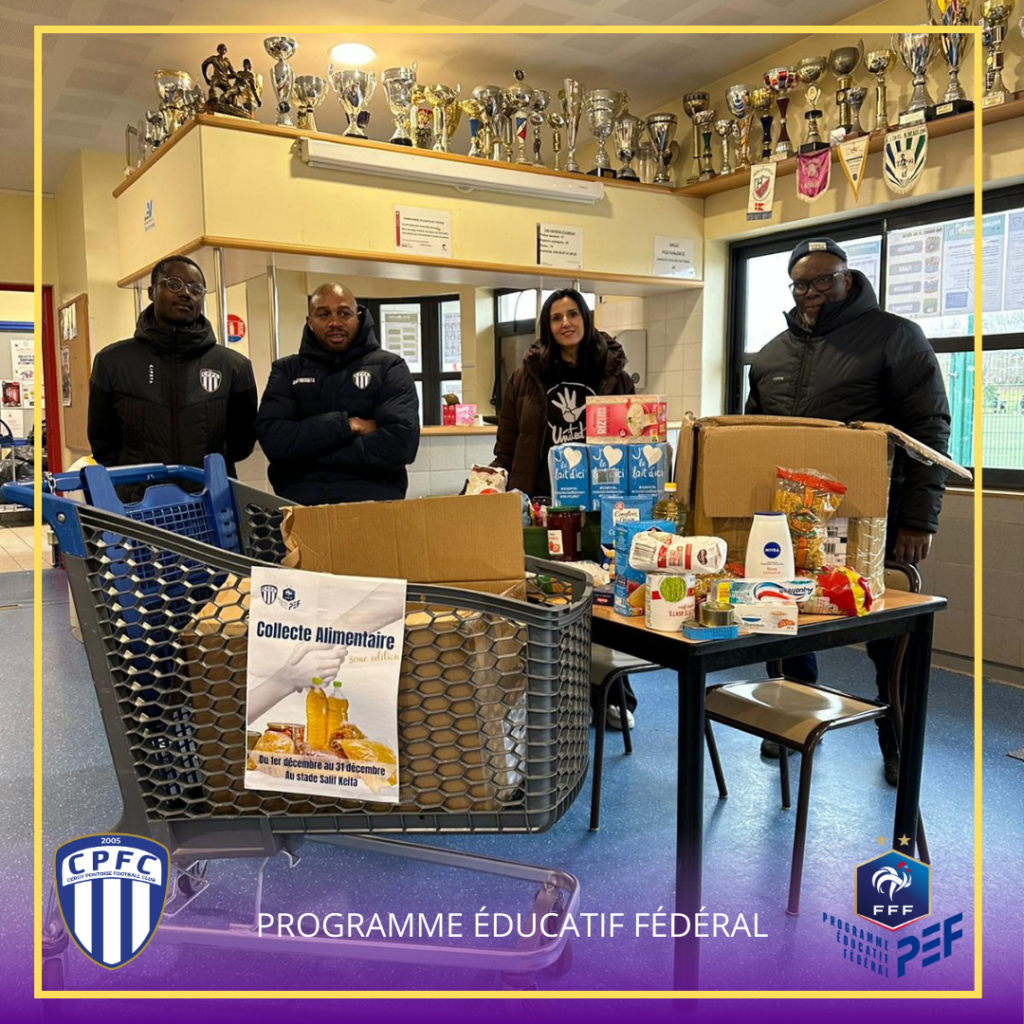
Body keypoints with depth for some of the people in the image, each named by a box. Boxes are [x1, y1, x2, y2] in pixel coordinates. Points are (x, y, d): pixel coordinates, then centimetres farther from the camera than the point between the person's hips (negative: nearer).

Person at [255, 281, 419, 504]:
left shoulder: (389, 367, 7)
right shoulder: (287, 370, 14)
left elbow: (401, 442, -9)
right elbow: (273, 439, -2)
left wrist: (308, 453, -6)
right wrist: (346, 425, -8)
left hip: (372, 496, -1)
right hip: (299, 498, 2)